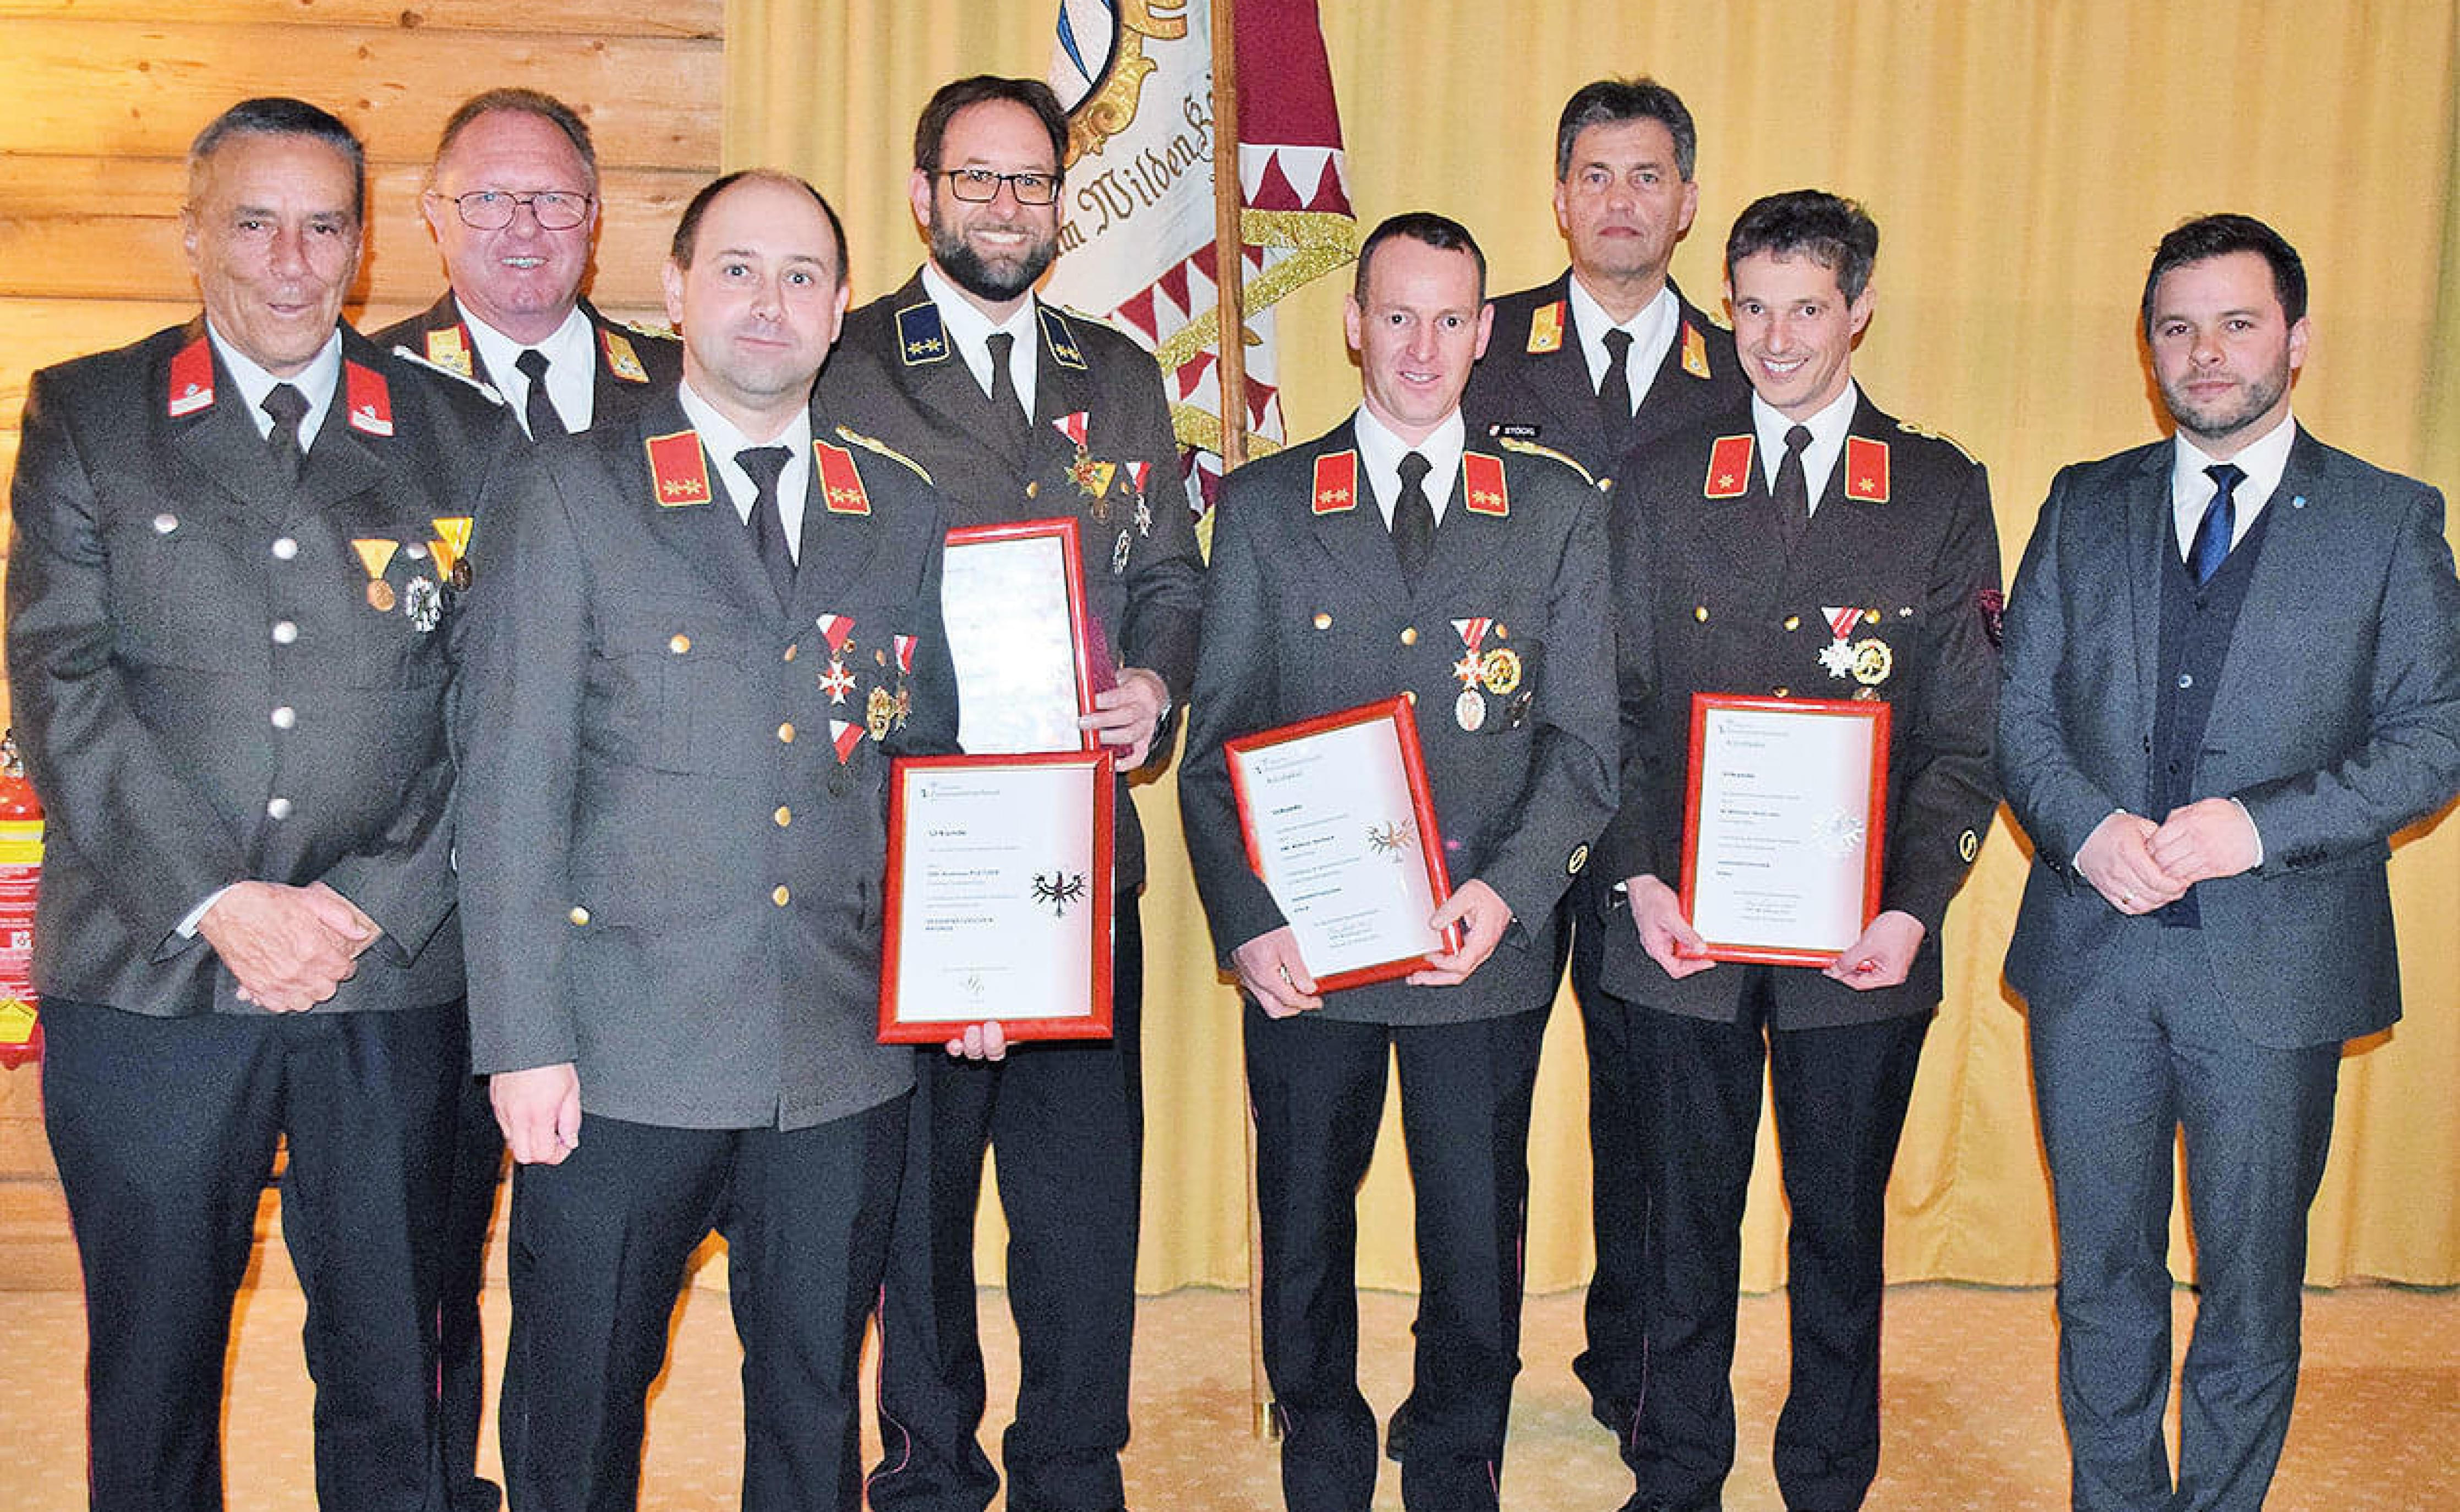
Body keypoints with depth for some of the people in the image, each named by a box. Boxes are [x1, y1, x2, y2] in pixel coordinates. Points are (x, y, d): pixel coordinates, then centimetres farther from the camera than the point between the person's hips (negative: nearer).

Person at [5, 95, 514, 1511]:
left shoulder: (465, 439, 8)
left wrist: (368, 907, -8)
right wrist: (219, 902, -13)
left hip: (391, 984, 1)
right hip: (147, 982, 0)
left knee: (391, 1373, 9)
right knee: (152, 1376, 11)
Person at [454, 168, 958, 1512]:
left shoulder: (903, 515, 11)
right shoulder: (567, 497, 0)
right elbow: (510, 785, -4)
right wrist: (524, 1040, -10)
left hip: (849, 1058, 3)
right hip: (623, 1057, -2)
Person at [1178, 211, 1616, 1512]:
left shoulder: (1558, 510, 5)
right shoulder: (1264, 506, 5)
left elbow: (1584, 744, 3)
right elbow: (1217, 746, 2)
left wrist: (1506, 892, -12)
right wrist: (1245, 921, -11)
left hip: (1486, 954, 0)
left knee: (1476, 1254, 10)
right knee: (1303, 1245, 12)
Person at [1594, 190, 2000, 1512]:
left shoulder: (1944, 492, 4)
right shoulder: (1661, 483, 6)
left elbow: (1966, 733, 1)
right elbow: (1621, 706, 5)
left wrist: (1913, 908, -11)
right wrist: (1641, 880, -8)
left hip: (1863, 940, 0)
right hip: (1688, 929, 1)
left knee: (1841, 1228, 11)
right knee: (1689, 1218, 10)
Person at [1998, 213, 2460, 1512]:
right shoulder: (2087, 506, 8)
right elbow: (2020, 705, 6)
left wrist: (2262, 826, -17)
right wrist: (2086, 826, -13)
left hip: (2273, 962, -2)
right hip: (2090, 958, 2)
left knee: (2251, 1282, 9)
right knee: (2102, 1271, 14)